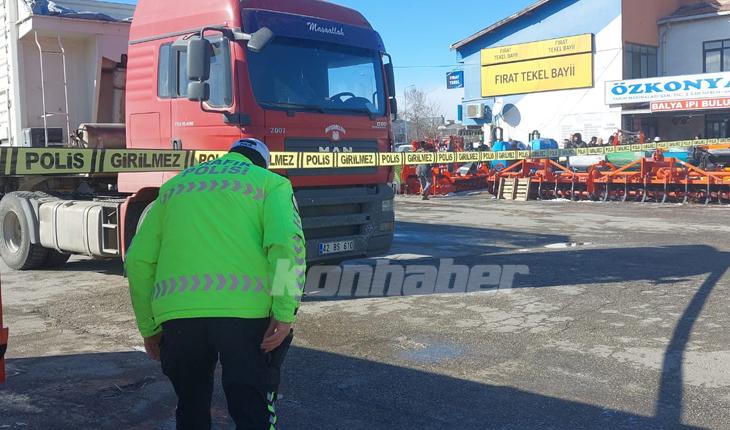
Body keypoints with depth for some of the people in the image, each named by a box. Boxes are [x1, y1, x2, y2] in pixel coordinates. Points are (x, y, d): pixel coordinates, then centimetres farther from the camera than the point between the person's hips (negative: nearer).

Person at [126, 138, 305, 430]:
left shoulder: (175, 184, 26)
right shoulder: (269, 181, 15)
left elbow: (138, 259, 19)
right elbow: (287, 241, -6)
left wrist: (149, 328, 23)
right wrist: (285, 313, -9)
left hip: (177, 311, 3)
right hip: (245, 309, -3)